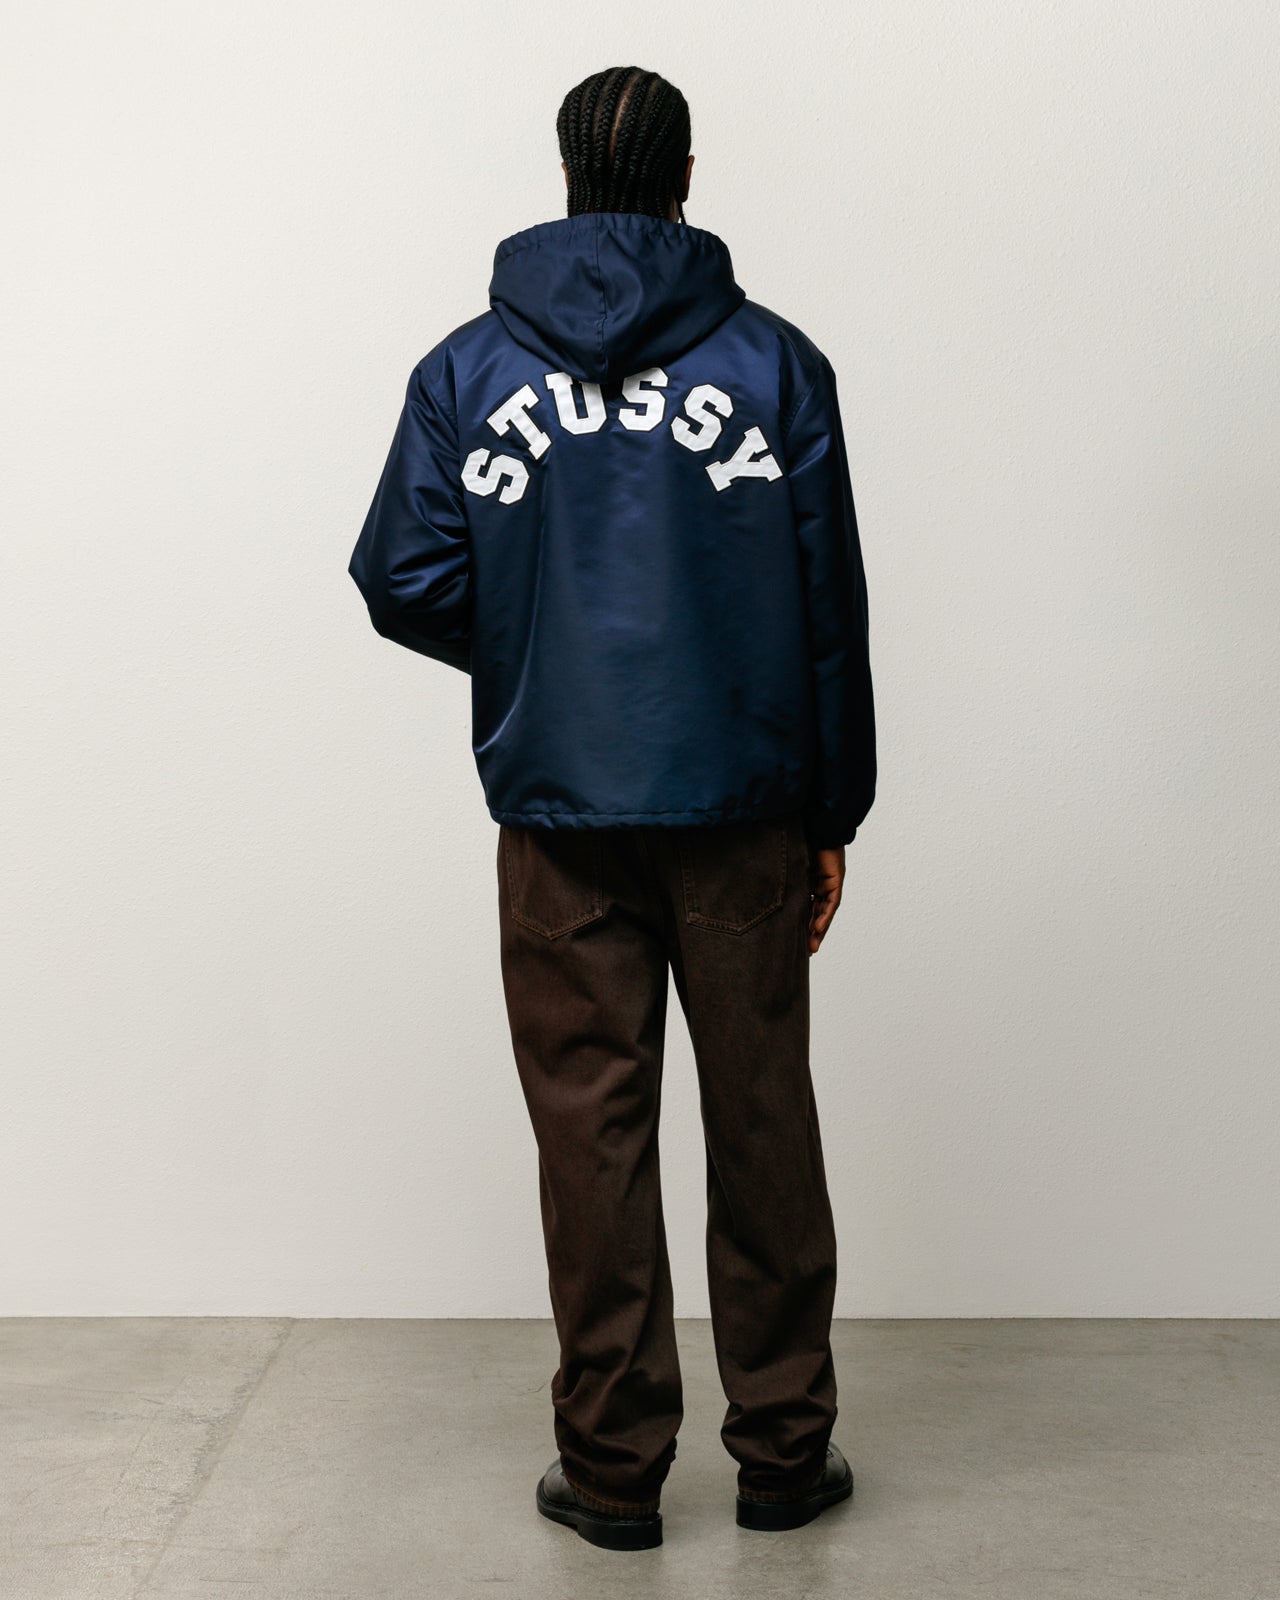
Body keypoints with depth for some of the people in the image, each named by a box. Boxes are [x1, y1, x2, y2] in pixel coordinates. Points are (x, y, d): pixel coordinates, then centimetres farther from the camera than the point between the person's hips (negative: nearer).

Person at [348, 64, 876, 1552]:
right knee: (760, 1124, 10)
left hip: (559, 814, 0)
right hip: (743, 808, 0)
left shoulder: (466, 367, 1)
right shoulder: (775, 360, 0)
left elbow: (407, 587, -2)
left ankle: (613, 1464, 17)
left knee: (592, 1133, 8)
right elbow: (830, 608, 0)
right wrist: (832, 816, 8)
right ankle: (783, 1447, 21)